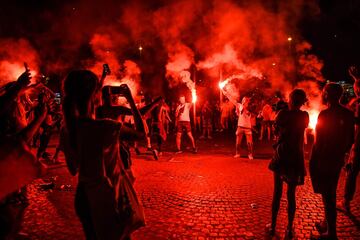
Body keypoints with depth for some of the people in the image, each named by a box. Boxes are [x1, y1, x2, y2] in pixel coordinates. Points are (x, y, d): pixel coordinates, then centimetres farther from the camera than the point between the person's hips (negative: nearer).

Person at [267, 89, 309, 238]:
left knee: (277, 192, 10)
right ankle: (289, 229, 16)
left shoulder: (282, 113, -9)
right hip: (296, 158, 1)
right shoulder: (304, 116, -4)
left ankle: (273, 226, 18)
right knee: (291, 194, 9)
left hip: (281, 156, -1)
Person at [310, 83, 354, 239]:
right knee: (331, 194, 20)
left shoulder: (325, 114, -19)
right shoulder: (348, 114, 3)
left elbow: (318, 142, -18)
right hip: (337, 160, 8)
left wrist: (312, 163, -12)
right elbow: (351, 139, 11)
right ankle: (327, 224, 35)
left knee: (327, 195, 2)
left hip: (323, 160, -7)